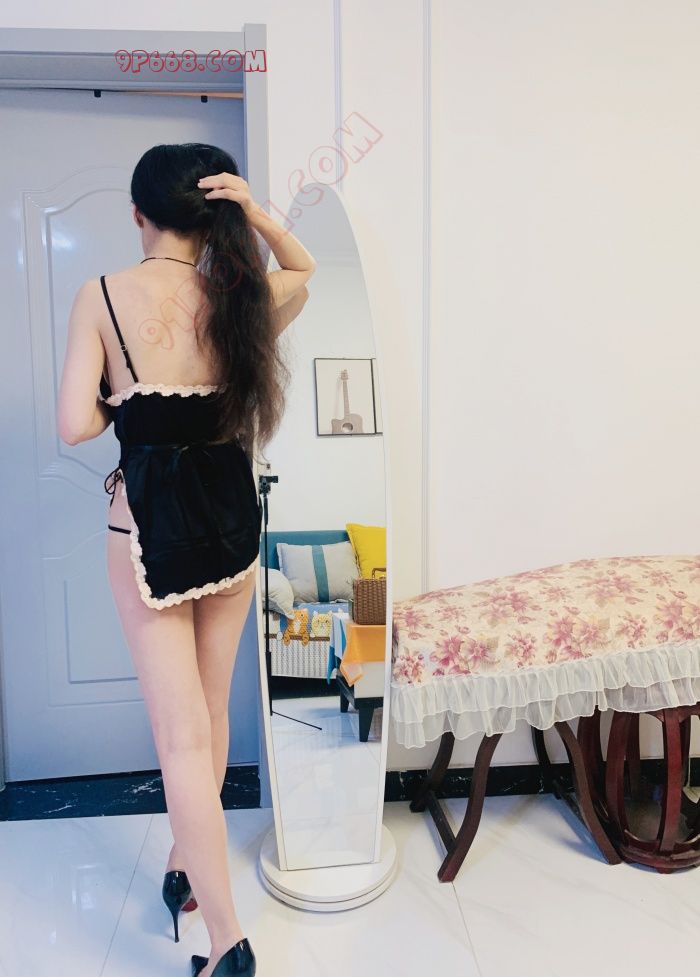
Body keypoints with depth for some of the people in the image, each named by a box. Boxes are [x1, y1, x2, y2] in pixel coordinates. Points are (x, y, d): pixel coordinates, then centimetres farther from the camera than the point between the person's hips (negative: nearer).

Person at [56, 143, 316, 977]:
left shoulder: (102, 296, -9)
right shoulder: (238, 296, -3)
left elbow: (76, 426, -13)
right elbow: (303, 269, 18)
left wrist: (129, 402, 7)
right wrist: (255, 212, 1)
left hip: (148, 523, -3)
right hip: (230, 517, 4)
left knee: (183, 734, 3)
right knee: (211, 713, 20)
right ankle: (188, 869, 42)